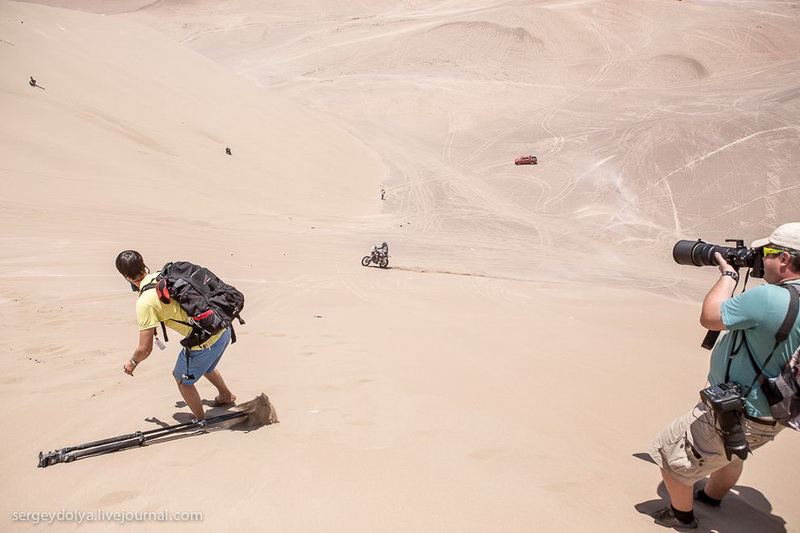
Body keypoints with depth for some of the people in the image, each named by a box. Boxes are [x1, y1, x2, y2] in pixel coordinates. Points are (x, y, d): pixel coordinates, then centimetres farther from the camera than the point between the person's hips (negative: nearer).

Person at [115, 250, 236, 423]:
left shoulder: (145, 303, -17)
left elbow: (145, 349, -12)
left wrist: (132, 362, 11)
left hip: (204, 343, -7)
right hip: (223, 329, 7)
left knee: (182, 379, 22)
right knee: (205, 367, 36)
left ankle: (201, 422, 37)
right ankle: (226, 396, 60)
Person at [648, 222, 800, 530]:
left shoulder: (767, 298, -32)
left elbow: (709, 317, -20)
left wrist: (728, 274, -6)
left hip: (734, 417, -9)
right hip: (770, 417, 9)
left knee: (668, 455, 8)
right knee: (731, 452, 37)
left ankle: (681, 516, 29)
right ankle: (712, 496, 61)